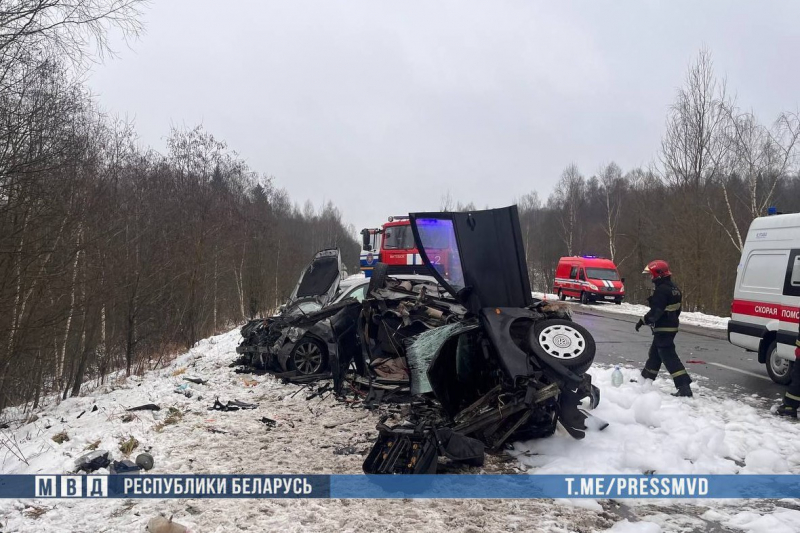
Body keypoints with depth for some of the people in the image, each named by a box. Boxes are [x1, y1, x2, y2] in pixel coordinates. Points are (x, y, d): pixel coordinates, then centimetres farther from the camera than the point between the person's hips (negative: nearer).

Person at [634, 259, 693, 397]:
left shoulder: (661, 290, -21)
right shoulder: (673, 288, 10)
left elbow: (655, 312, -24)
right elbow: (676, 310, 18)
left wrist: (643, 321, -12)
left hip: (663, 329, -10)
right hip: (671, 326, 10)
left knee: (669, 357, -9)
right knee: (655, 353, 20)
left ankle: (684, 387, -12)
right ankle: (645, 379, 33)